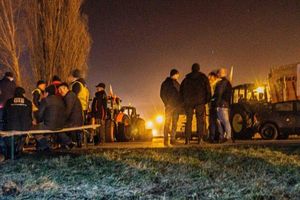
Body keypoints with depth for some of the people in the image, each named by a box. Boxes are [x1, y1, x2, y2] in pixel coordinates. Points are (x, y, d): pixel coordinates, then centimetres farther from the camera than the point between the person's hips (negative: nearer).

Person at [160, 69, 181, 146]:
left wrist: (180, 104, 7)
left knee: (175, 123, 4)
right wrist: (167, 103, -14)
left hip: (177, 106, 6)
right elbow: (162, 94, -4)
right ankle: (166, 140, -7)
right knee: (167, 123, -7)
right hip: (169, 106, -6)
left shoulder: (177, 84, 20)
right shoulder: (166, 83, 2)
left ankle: (172, 139, 6)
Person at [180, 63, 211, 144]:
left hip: (188, 101, 2)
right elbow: (208, 89, 0)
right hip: (200, 101, -2)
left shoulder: (186, 78, 14)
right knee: (200, 120, -1)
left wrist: (184, 100, 17)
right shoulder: (203, 77, 6)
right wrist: (207, 100, 6)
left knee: (189, 120, 5)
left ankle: (187, 139, -3)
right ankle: (200, 139, -8)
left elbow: (181, 90, 14)